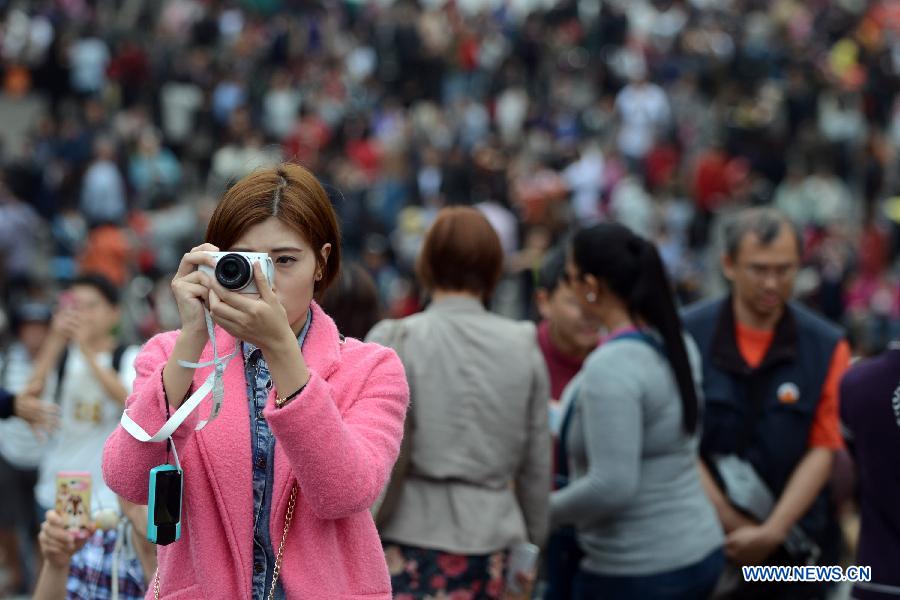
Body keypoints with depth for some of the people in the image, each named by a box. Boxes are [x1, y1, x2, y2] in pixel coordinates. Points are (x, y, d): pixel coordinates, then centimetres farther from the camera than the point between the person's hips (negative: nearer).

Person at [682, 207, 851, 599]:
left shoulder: (826, 347, -1)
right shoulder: (687, 335, -4)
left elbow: (823, 451, -3)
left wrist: (771, 533, -12)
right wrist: (733, 525, -8)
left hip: (792, 546, 1)